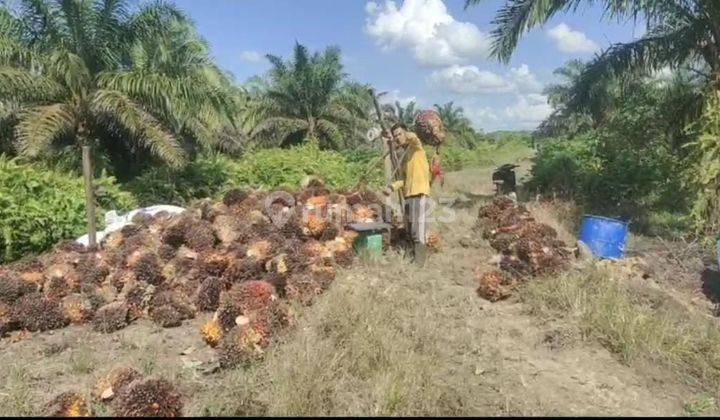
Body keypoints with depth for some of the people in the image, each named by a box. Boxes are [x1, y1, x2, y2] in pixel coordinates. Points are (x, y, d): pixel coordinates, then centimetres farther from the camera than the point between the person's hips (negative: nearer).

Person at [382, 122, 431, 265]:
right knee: (411, 231, 16)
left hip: (419, 194, -10)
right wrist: (393, 186, 7)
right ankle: (414, 258, 26)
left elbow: (412, 136, -27)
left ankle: (419, 262, -7)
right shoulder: (407, 154, 22)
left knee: (418, 231, -10)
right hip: (409, 195, 10)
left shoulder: (415, 146, -2)